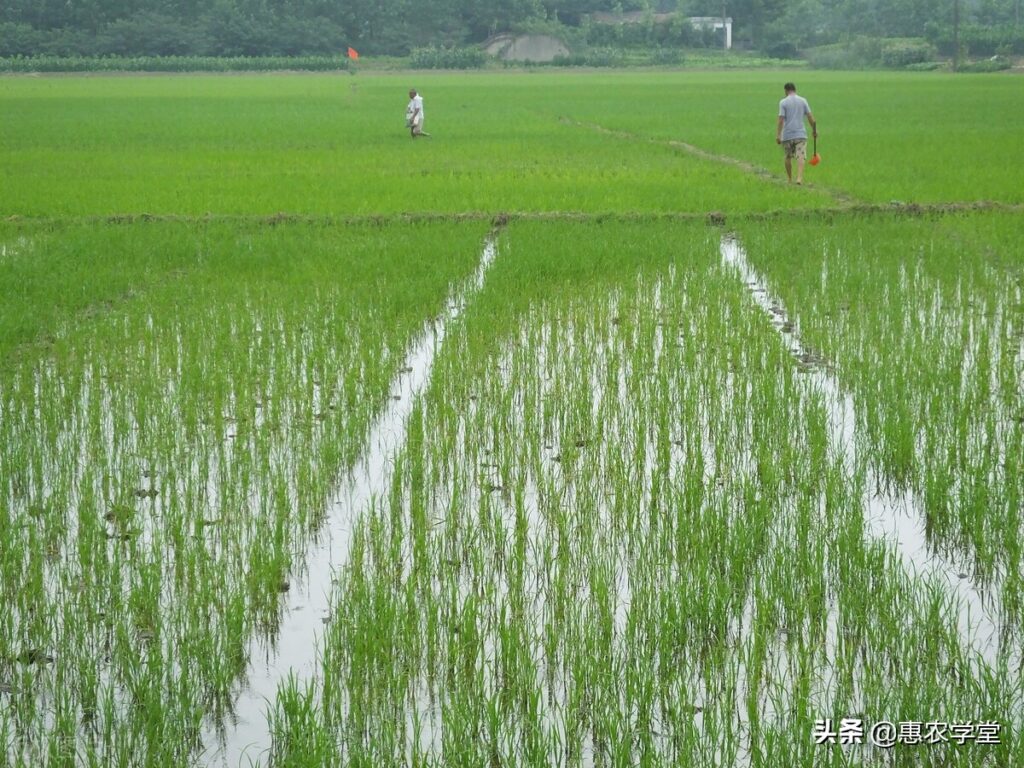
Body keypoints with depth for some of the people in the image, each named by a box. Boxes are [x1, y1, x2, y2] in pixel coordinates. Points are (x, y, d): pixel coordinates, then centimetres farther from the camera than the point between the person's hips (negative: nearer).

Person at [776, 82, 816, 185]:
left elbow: (781, 120, -9)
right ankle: (799, 178, -25)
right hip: (801, 134, 1)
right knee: (801, 157, -6)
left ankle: (790, 179, 23)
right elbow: (810, 117, 3)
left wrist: (778, 135, -8)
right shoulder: (803, 101, 5)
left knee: (788, 157, 15)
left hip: (787, 135, 0)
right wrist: (814, 130, 13)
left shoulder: (783, 102, -2)